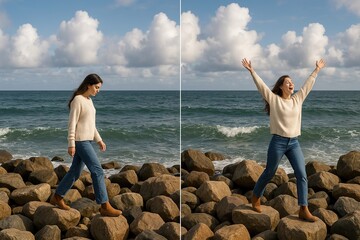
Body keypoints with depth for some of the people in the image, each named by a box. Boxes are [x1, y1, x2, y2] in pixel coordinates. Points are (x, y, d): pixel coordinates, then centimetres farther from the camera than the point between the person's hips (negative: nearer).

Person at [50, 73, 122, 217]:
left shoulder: (88, 100, 15)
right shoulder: (77, 100, -12)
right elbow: (72, 123, -15)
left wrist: (99, 140, 18)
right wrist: (71, 144, -18)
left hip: (87, 141, 9)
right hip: (80, 141, -9)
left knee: (75, 172, 16)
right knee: (97, 171, -12)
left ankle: (57, 197, 30)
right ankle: (104, 206, -10)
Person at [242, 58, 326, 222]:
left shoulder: (298, 98, 9)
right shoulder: (274, 99, -4)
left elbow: (308, 84, 17)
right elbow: (261, 85, -12)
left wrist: (317, 70, 22)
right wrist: (252, 71, -20)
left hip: (294, 143, 5)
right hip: (278, 142, -4)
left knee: (302, 175, -4)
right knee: (269, 173, 8)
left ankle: (303, 210, -1)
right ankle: (255, 197, 32)